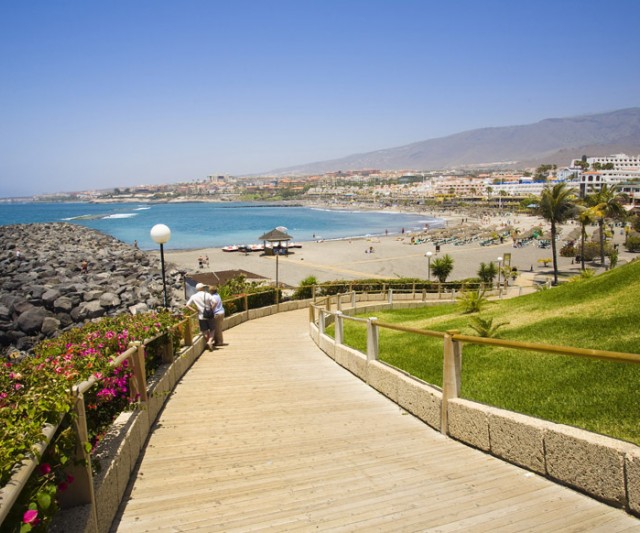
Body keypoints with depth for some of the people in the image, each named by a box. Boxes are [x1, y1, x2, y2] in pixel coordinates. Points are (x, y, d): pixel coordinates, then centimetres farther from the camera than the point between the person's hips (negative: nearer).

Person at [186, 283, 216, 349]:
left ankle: (208, 342, 14)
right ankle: (210, 341, -11)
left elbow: (188, 305, 1)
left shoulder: (194, 297, 2)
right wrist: (211, 310, -7)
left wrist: (196, 309, 4)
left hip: (201, 317, 2)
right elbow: (214, 303, -19)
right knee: (211, 330, 10)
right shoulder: (207, 295, -7)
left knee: (205, 332, 13)